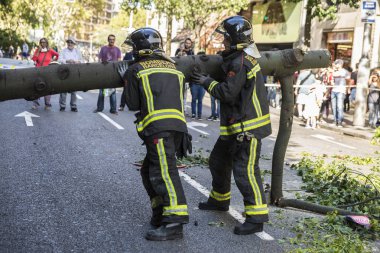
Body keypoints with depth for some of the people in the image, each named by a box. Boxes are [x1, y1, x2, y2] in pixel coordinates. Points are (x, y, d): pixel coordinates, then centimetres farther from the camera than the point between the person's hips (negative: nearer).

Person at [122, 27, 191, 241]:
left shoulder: (136, 70, 7)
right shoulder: (172, 67, 23)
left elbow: (133, 104, 12)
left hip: (158, 127, -7)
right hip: (178, 126, 7)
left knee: (164, 173, -12)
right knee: (149, 171, 18)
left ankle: (174, 223, -18)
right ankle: (161, 214, 19)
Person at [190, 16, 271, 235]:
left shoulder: (240, 62, -18)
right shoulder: (245, 56, 13)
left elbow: (228, 93, -20)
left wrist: (207, 82, -7)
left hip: (248, 126, -11)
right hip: (235, 126, 11)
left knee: (245, 171, -10)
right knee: (219, 160, 22)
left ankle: (256, 218, -4)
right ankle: (220, 199, 40)